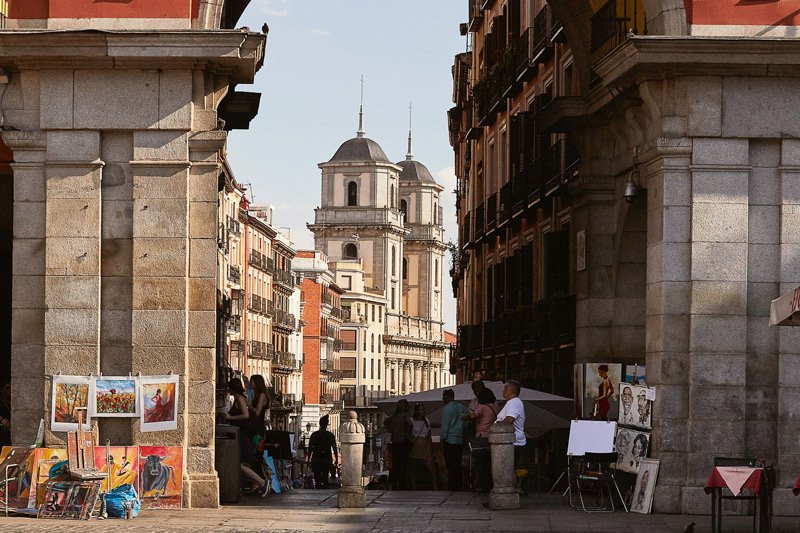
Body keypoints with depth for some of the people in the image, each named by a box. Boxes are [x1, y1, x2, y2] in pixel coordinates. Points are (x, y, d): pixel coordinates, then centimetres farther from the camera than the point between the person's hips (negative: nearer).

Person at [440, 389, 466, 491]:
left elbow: (445, 426, -10)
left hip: (450, 440, -7)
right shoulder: (462, 408, 11)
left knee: (451, 467, -5)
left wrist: (443, 440, -6)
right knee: (458, 466, 10)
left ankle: (451, 487, -6)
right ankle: (458, 487, 10)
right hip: (460, 441, 7)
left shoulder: (447, 409, -9)